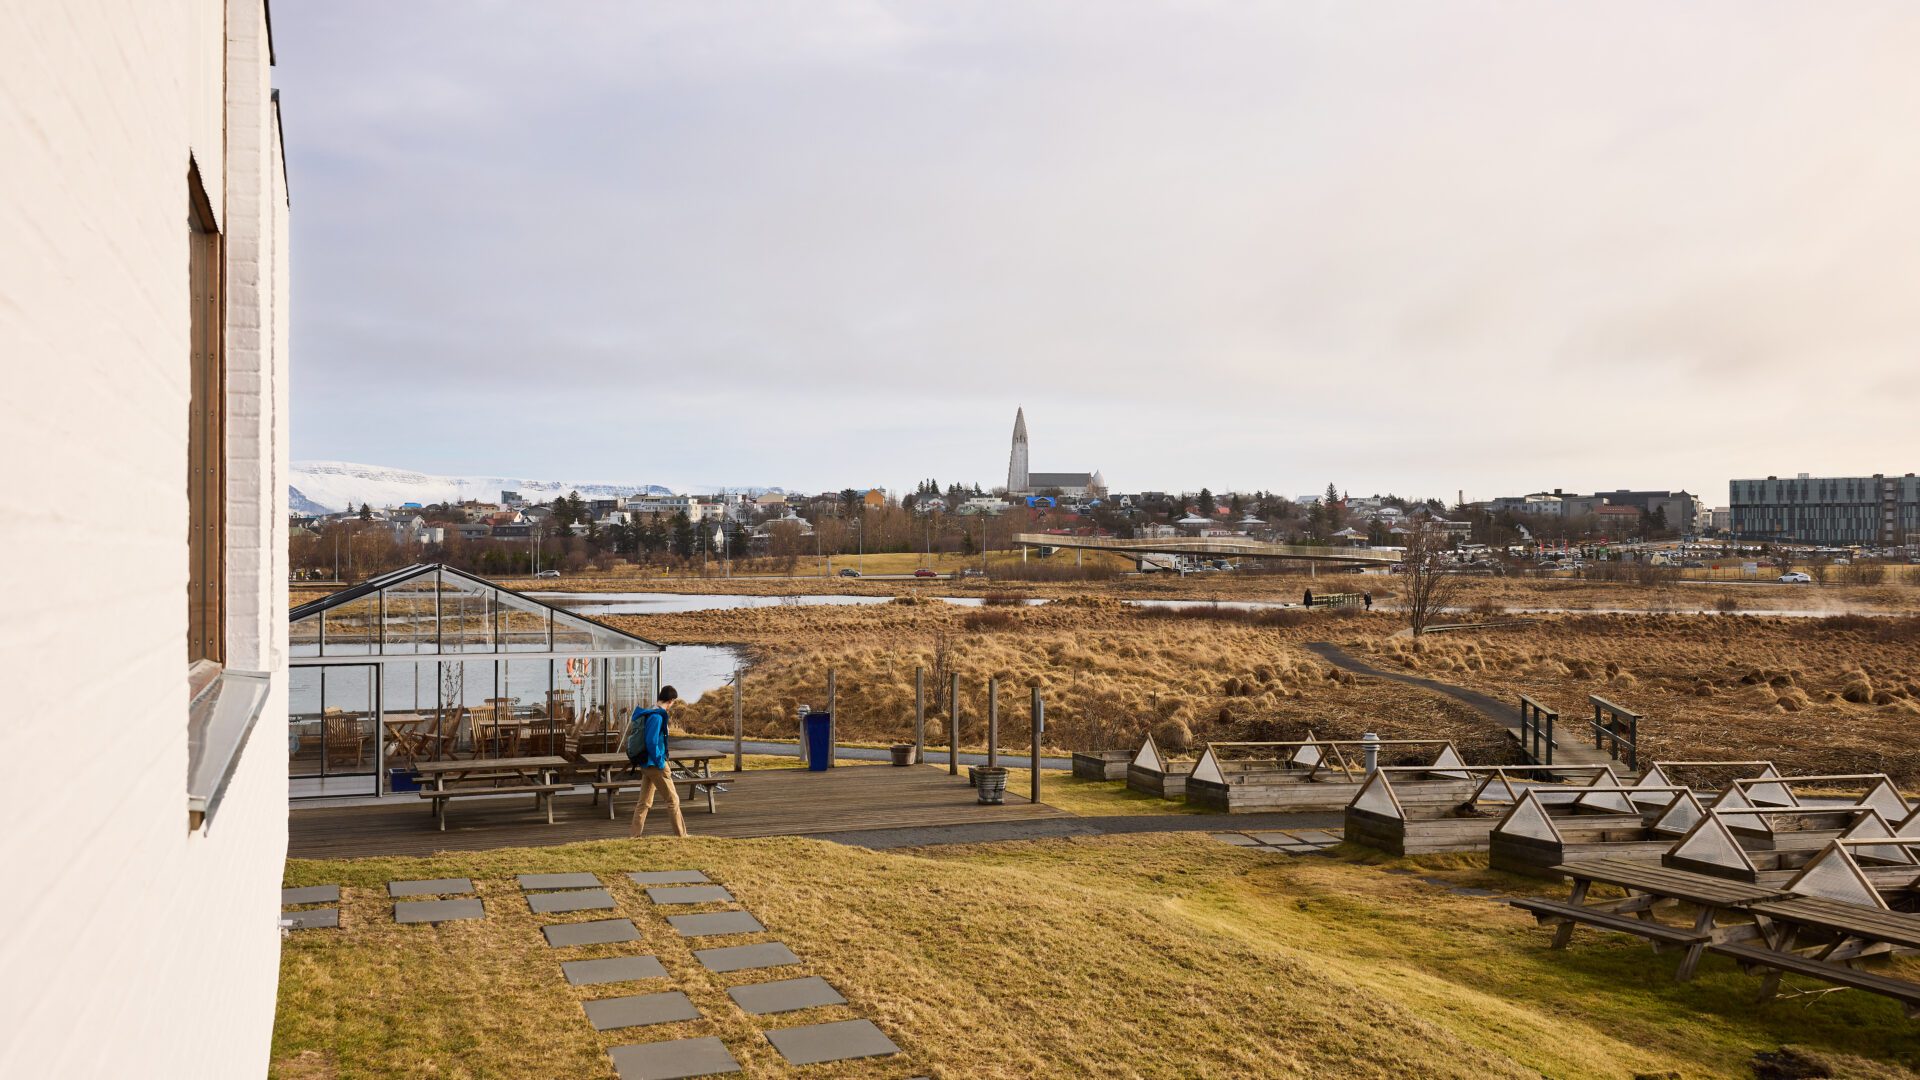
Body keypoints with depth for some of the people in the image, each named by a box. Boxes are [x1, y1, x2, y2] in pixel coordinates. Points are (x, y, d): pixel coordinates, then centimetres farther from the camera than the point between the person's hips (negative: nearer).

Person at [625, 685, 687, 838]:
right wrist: (660, 762, -17)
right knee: (673, 799, 2)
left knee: (644, 803, 12)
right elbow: (651, 741, -25)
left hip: (644, 764, 9)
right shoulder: (657, 716, -19)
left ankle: (633, 835, 11)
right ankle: (681, 835, 10)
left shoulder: (648, 713, 10)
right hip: (654, 764, -9)